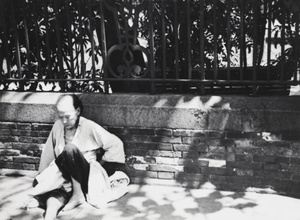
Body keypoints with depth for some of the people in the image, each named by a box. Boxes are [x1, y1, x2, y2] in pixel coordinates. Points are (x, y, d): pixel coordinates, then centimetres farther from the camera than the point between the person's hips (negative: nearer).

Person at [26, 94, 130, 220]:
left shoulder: (90, 127, -7)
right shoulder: (58, 126, 6)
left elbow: (116, 145, -6)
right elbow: (48, 153, 10)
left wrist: (99, 164, -4)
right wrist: (41, 176, 7)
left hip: (87, 177, -4)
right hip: (65, 178, 4)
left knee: (70, 149, -32)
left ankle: (78, 194, -23)